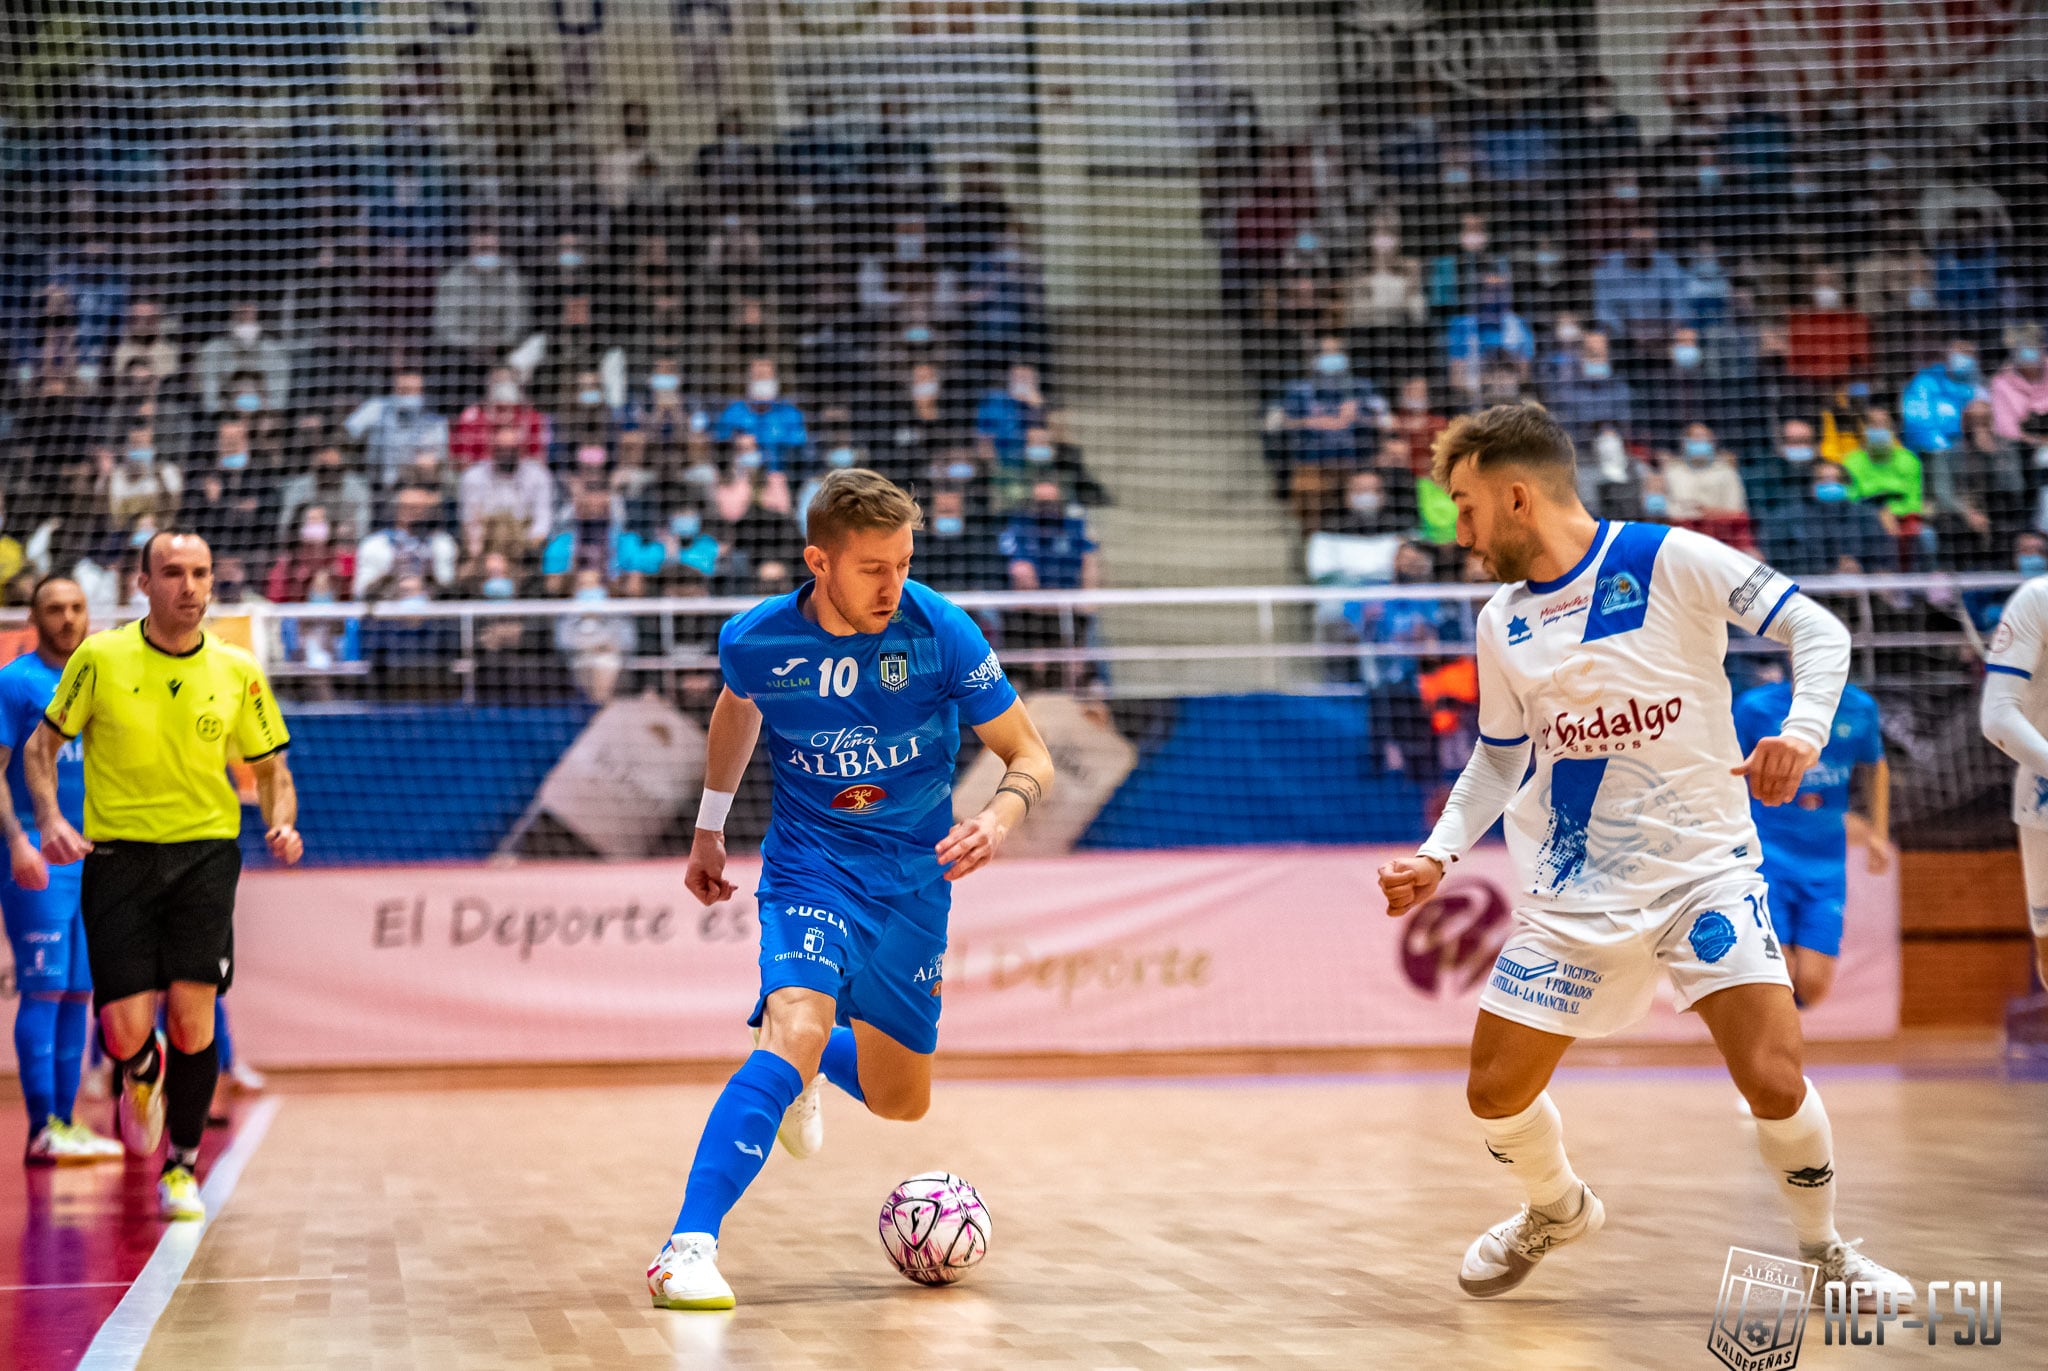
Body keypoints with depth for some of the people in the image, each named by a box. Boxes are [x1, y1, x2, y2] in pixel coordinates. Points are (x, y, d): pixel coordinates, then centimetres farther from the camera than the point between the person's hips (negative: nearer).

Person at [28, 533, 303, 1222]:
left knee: (191, 1015, -11)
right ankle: (141, 1074, 32)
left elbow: (271, 770, 12)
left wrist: (282, 824, -8)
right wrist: (50, 819, -9)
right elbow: (43, 744, 7)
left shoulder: (238, 672, 2)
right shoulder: (99, 658, -3)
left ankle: (182, 1167, 10)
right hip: (117, 853, -1)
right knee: (125, 1031, -8)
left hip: (206, 850, 1)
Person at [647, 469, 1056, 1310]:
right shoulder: (754, 641, -13)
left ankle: (808, 1060, 49)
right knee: (797, 1030, -31)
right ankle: (689, 1247, -32)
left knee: (899, 1103, 13)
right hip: (809, 863, -2)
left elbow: (1031, 757, -8)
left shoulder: (941, 633, -16)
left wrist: (1000, 816, -29)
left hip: (915, 878, 2)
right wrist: (709, 828, 20)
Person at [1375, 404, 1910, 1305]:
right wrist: (1438, 855, 5)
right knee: (1496, 1093, 2)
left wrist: (1803, 730, -27)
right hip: (1574, 891, 5)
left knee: (1773, 1080, -17)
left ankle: (1825, 1251, 10)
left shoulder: (1669, 561, -11)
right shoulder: (1502, 623, 6)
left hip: (1705, 867, -4)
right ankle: (1559, 1210, 34)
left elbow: (1817, 630, -10)